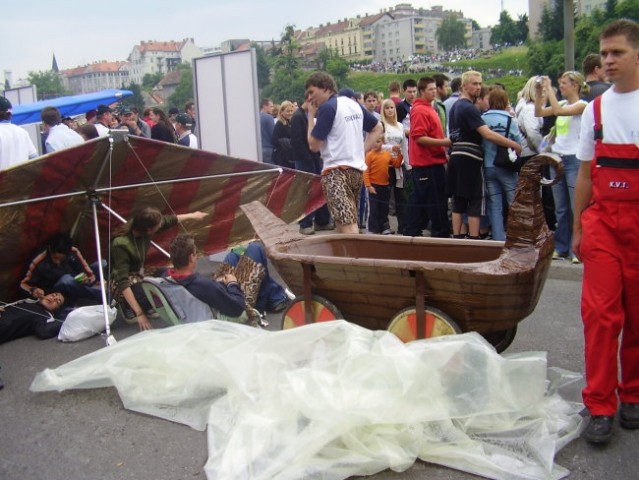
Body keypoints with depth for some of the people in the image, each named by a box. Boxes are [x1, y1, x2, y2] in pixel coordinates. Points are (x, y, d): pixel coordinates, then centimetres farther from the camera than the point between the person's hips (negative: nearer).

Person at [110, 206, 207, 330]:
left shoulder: (143, 229, -14)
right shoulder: (121, 244, -34)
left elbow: (168, 221, 6)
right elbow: (123, 282, -38)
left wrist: (192, 216, 18)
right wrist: (139, 313, -43)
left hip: (139, 276, 9)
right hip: (121, 284, -9)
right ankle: (127, 306, -3)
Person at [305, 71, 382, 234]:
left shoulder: (327, 107, -10)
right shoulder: (354, 104, 14)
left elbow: (314, 145, -10)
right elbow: (377, 128, 24)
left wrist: (311, 115, 1)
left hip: (337, 170, -9)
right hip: (357, 169, 9)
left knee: (347, 224, -17)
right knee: (350, 220, 16)